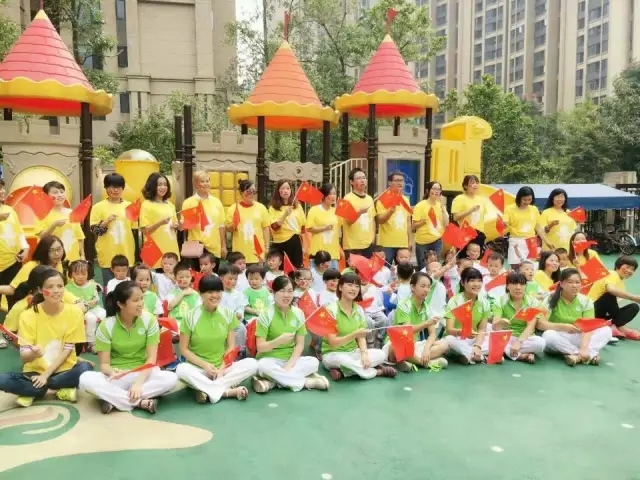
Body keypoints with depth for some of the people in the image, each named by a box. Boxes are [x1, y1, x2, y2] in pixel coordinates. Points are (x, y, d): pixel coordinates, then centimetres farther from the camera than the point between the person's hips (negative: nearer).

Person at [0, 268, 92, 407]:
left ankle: (31, 392, -12)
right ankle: (60, 391, -13)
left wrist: (46, 374, -14)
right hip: (36, 371, 0)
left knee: (85, 368, -32)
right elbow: (24, 356, -11)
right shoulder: (28, 315, -8)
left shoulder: (74, 312, -7)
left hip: (64, 370, 0)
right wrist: (33, 353, -34)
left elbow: (67, 350, -6)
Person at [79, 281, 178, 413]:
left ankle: (113, 399, -24)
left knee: (171, 378, -30)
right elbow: (104, 364, -9)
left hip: (142, 374, 1)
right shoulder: (106, 326, -10)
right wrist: (112, 372, -33)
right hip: (117, 376, 0)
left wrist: (138, 383, -25)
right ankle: (141, 402, -27)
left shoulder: (149, 320, -9)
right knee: (86, 379, -31)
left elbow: (151, 358, -11)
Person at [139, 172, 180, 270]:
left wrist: (177, 226, 0)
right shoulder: (146, 205, -2)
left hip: (172, 250, 5)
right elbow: (145, 231, -8)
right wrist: (160, 223, -22)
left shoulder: (170, 205, 13)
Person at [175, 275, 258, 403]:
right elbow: (184, 349, -4)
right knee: (181, 370, -35)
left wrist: (222, 368, -14)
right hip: (198, 368, -2)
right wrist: (204, 365, -16)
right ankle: (228, 391, -29)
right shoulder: (191, 316, -7)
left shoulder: (228, 314, -1)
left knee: (252, 364, -22)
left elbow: (231, 346, 1)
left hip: (222, 366, 2)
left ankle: (206, 389, -24)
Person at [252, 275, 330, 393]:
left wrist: (289, 364, -16)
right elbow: (260, 347, -12)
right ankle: (306, 382, -24)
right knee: (263, 365, -36)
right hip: (270, 359, -3)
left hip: (291, 359, 3)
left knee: (313, 362, -23)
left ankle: (271, 381, -24)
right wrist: (279, 340, -29)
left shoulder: (298, 313, 0)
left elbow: (300, 344, 0)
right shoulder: (266, 314, -9)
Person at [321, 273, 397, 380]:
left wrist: (364, 353, -20)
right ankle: (377, 371, -18)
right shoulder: (331, 309, -16)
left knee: (380, 355, -17)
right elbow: (333, 343, -21)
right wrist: (354, 335, -34)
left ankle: (341, 371, -20)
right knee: (341, 359, -39)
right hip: (333, 354, -6)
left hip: (353, 352, 6)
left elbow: (361, 337, 0)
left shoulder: (359, 309, 2)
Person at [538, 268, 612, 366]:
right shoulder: (551, 299, -9)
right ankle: (591, 354, -26)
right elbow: (540, 324, -18)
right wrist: (563, 327, -29)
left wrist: (584, 348, -31)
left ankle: (578, 356, -32)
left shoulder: (585, 301, -4)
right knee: (548, 335, -36)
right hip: (559, 338, -2)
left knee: (606, 331, -18)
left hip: (578, 338, 2)